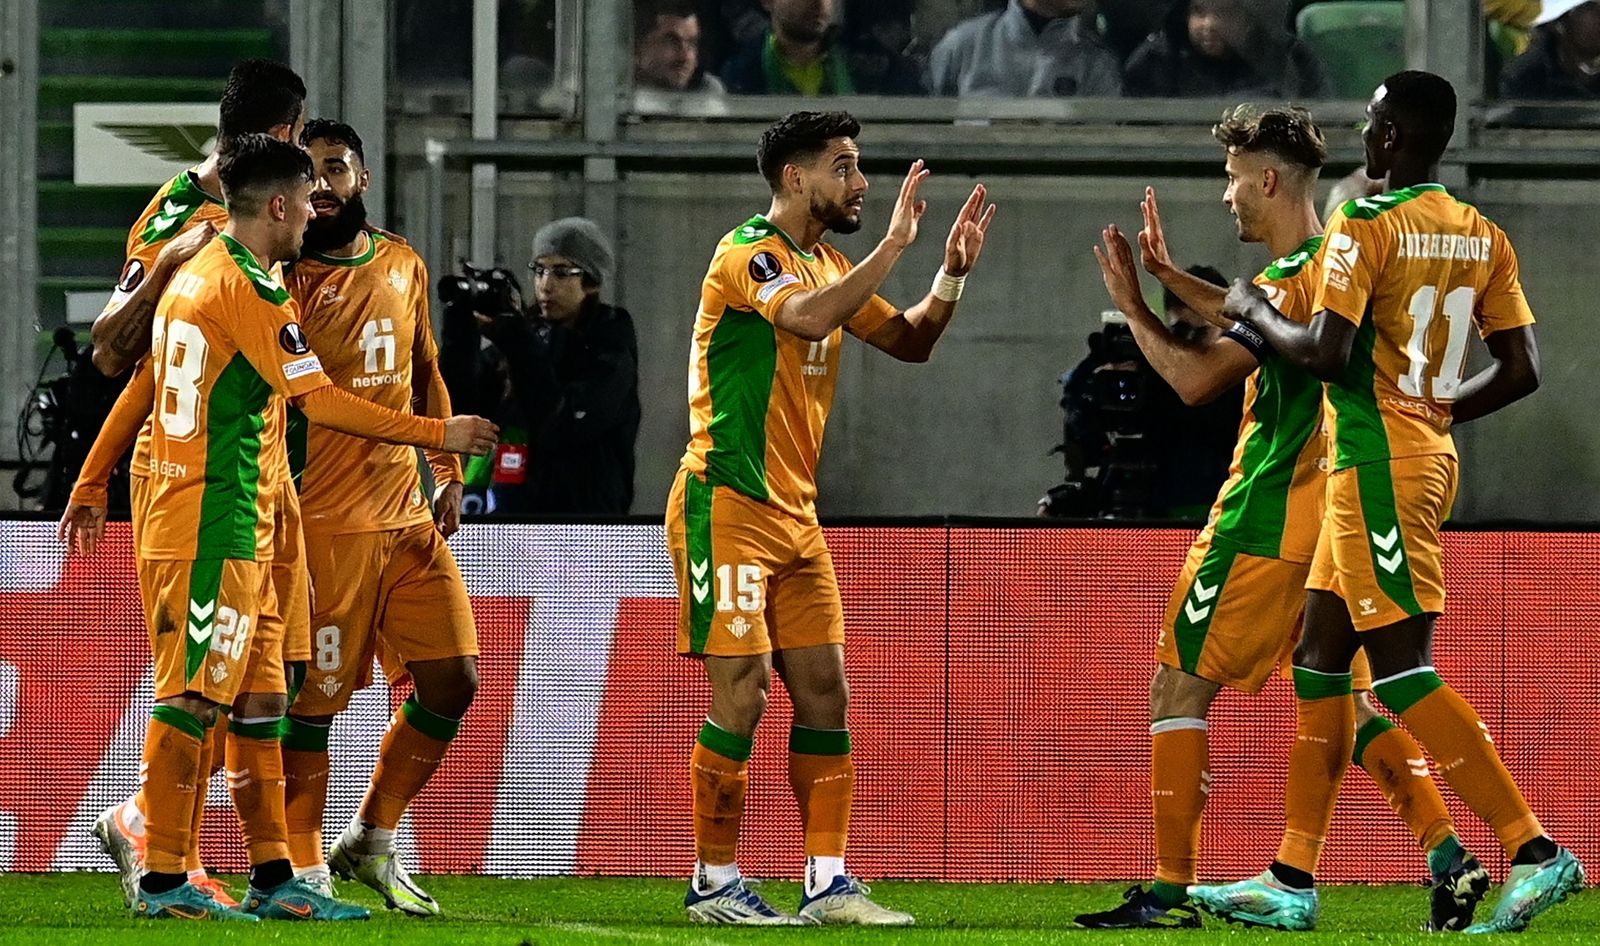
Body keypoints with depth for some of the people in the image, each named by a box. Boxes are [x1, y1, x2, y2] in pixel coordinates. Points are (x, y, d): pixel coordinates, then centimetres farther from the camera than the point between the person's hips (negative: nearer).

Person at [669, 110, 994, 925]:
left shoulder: (826, 266, 14)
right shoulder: (748, 254, -12)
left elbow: (909, 342, 21)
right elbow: (810, 319, -31)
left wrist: (951, 274, 4)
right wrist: (895, 243, -25)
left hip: (794, 514, 9)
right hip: (728, 506, -9)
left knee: (824, 692, 4)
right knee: (742, 693, -10)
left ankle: (827, 882, 5)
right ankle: (714, 883, -1)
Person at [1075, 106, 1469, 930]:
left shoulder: (1290, 280, -17)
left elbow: (1195, 378, -19)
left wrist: (1132, 308, -5)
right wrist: (1168, 276, 31)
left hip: (1267, 522, -9)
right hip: (1331, 516, 9)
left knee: (1179, 682, -1)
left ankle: (1171, 889, -3)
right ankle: (1448, 854, -1)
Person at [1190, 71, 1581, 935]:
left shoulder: (1364, 225, -13)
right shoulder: (1482, 238, 9)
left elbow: (1326, 353, -20)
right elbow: (1522, 370, 9)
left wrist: (1256, 312, -2)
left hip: (1377, 464, -9)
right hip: (1429, 452, 9)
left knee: (1403, 668, -9)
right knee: (1320, 658, 13)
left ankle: (1535, 853, -17)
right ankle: (1292, 882, 15)